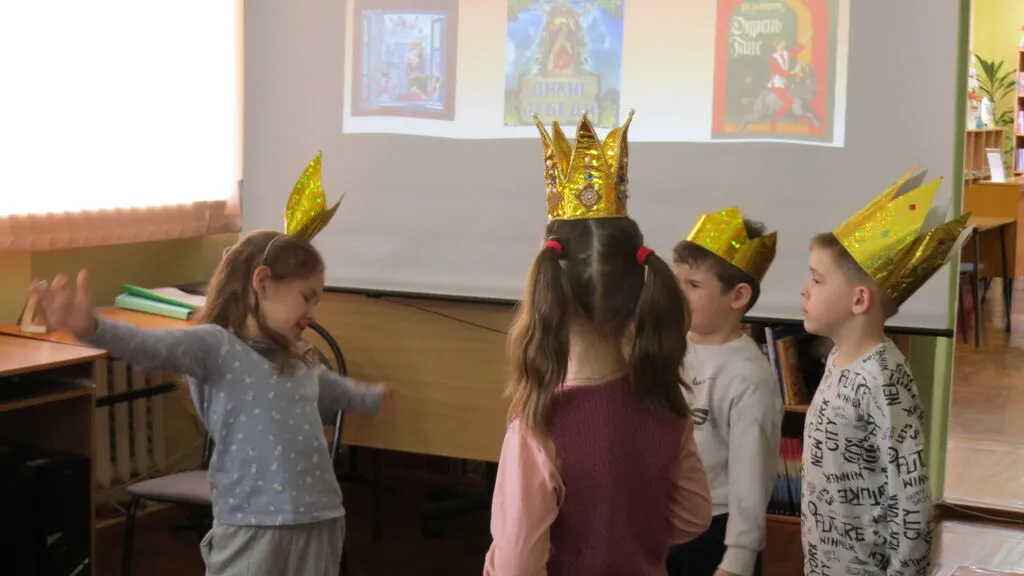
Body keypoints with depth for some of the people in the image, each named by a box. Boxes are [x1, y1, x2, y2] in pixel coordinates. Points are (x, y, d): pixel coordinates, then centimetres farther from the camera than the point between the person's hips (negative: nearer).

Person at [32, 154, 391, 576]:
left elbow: (336, 390, 42)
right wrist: (91, 327, -43)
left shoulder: (300, 367, 20)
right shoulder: (215, 347, -6)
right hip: (252, 528, -7)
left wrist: (373, 398, 63)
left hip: (319, 524, 7)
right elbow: (153, 348, -24)